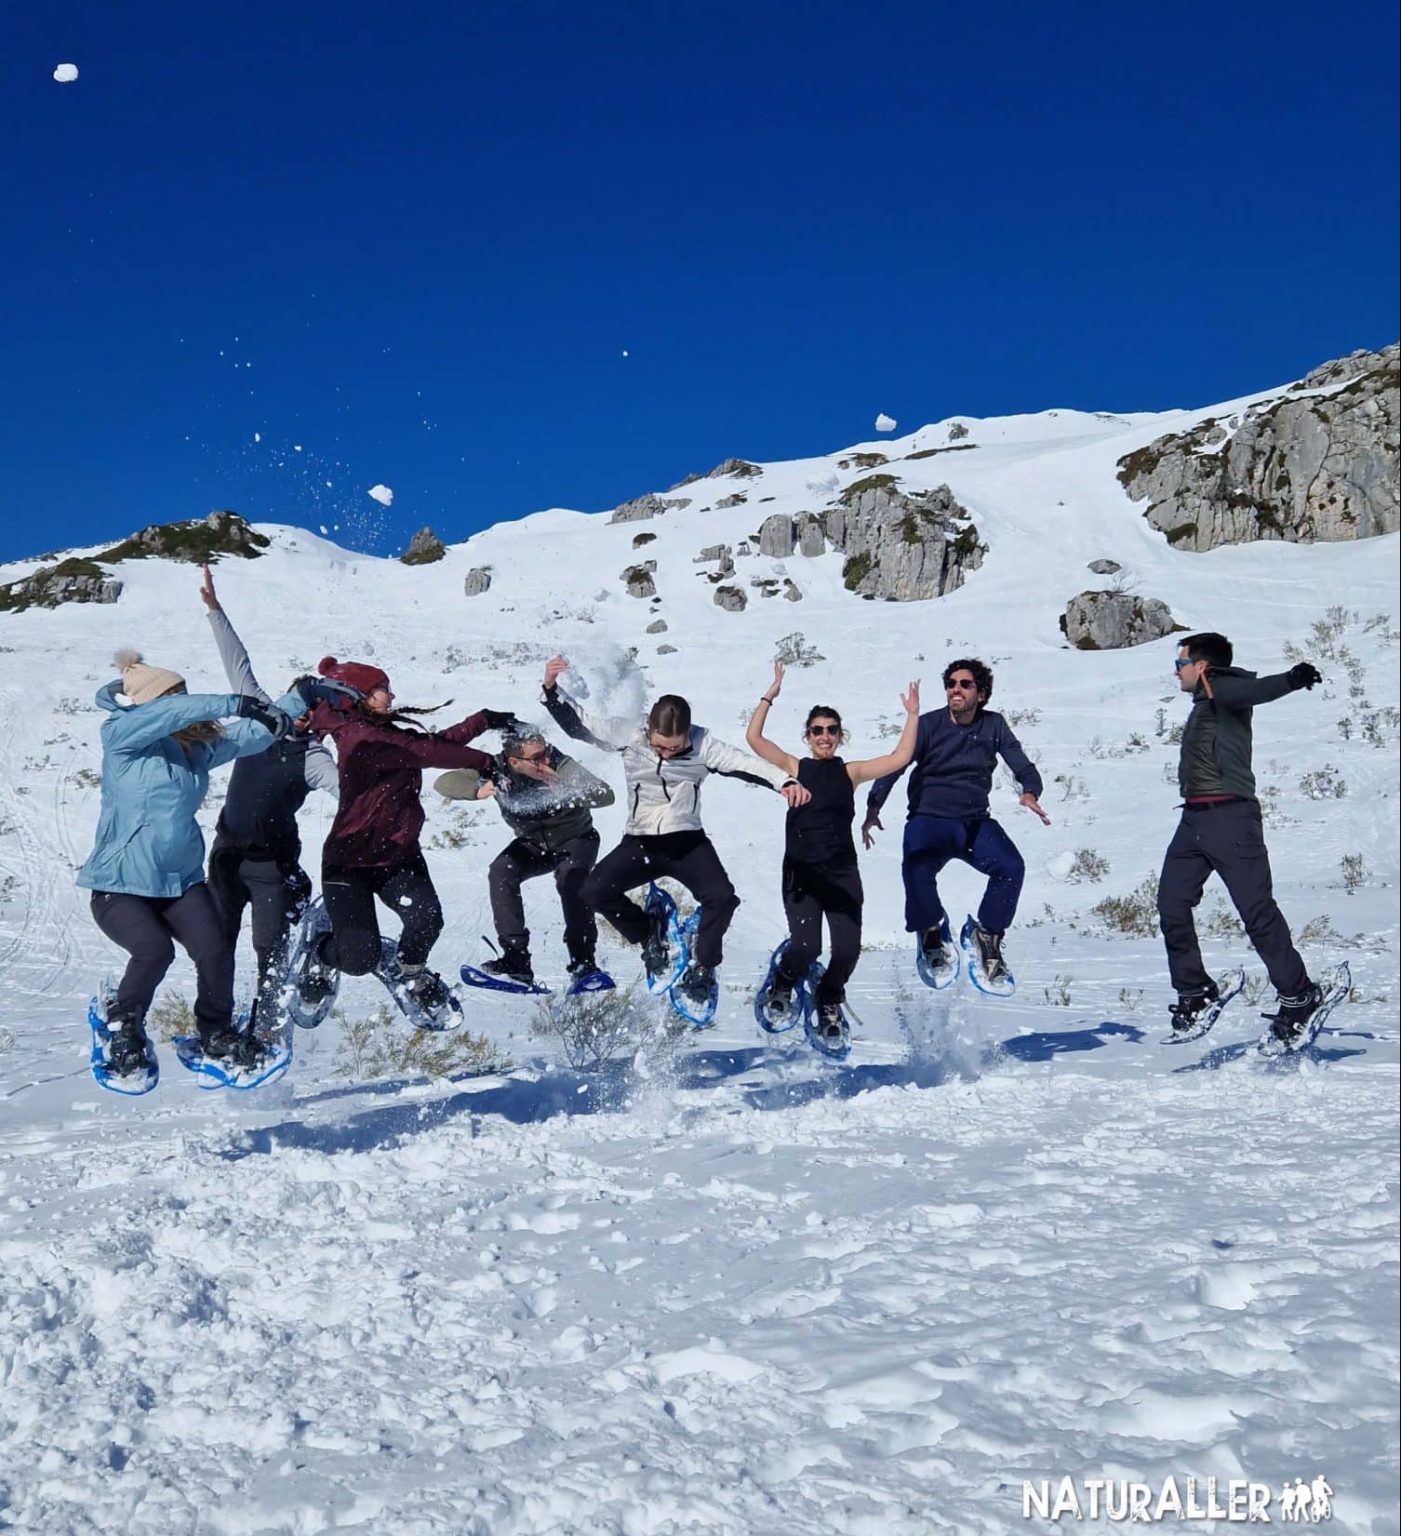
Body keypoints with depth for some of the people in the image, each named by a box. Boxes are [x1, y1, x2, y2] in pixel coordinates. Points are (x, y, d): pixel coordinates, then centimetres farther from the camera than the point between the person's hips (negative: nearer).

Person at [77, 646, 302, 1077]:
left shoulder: (198, 746, 6)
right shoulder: (120, 735, -9)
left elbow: (254, 733, 10)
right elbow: (175, 713, -24)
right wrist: (236, 704, -26)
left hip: (182, 879, 5)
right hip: (119, 884, -5)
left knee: (215, 953, -14)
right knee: (155, 949, -27)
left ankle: (216, 1032, 16)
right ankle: (123, 1021, 5)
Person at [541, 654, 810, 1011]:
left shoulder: (702, 744, -11)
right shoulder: (628, 736, -8)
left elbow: (744, 763, -21)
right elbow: (578, 723, -7)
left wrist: (785, 781, -37)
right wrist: (552, 688, -24)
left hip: (688, 842, -1)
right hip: (639, 843, 1)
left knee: (722, 897, -23)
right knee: (594, 891, -17)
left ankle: (701, 970, 1)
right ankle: (650, 934, 10)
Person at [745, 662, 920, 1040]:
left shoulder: (850, 772, 12)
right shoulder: (795, 768, 7)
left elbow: (901, 757, 7)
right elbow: (753, 738, -3)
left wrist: (912, 716, 5)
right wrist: (770, 696, -4)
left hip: (842, 871, 2)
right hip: (801, 871, -2)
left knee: (848, 949, -9)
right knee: (806, 946, -17)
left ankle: (829, 1001, 22)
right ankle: (782, 987, 17)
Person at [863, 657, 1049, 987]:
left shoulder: (993, 725, 4)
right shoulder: (929, 724, -3)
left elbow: (1024, 767, 0)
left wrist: (1029, 793, -25)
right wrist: (873, 808, -28)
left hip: (975, 823, 2)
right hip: (928, 820, -2)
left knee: (1011, 867, -25)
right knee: (916, 868, -33)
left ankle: (988, 935, 1)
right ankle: (931, 930, -2)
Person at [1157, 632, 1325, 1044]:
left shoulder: (1225, 690, -8)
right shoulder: (1205, 703, 18)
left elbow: (1256, 690, -28)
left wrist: (1293, 679, -47)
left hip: (1229, 817, -9)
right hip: (1194, 819, 9)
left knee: (1256, 909, -7)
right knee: (1171, 905, 6)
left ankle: (1298, 995, 4)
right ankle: (1194, 991, 18)